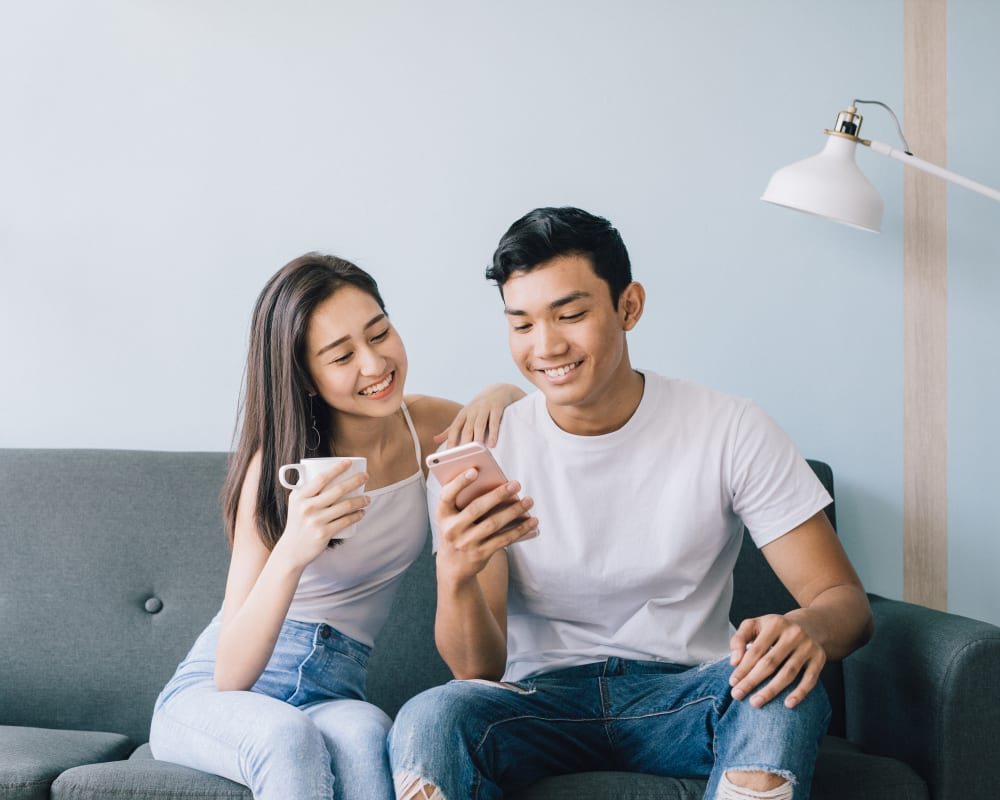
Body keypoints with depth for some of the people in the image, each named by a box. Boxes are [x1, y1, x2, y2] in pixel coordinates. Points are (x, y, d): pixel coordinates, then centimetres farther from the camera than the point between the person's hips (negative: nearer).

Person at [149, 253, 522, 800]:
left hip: (331, 696, 3)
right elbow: (231, 676, -18)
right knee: (288, 736, -40)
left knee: (364, 736, -36)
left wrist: (503, 395, -5)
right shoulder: (277, 466, -14)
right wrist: (290, 554, -37)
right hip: (208, 695, -3)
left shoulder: (426, 426, -1)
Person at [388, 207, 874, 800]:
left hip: (683, 697, 1)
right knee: (428, 721, -33)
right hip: (541, 699, -1)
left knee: (779, 689, -33)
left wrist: (807, 629, -30)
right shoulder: (474, 457, -3)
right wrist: (456, 577, -30)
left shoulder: (729, 432, -3)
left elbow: (845, 600, -5)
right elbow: (479, 670, -7)